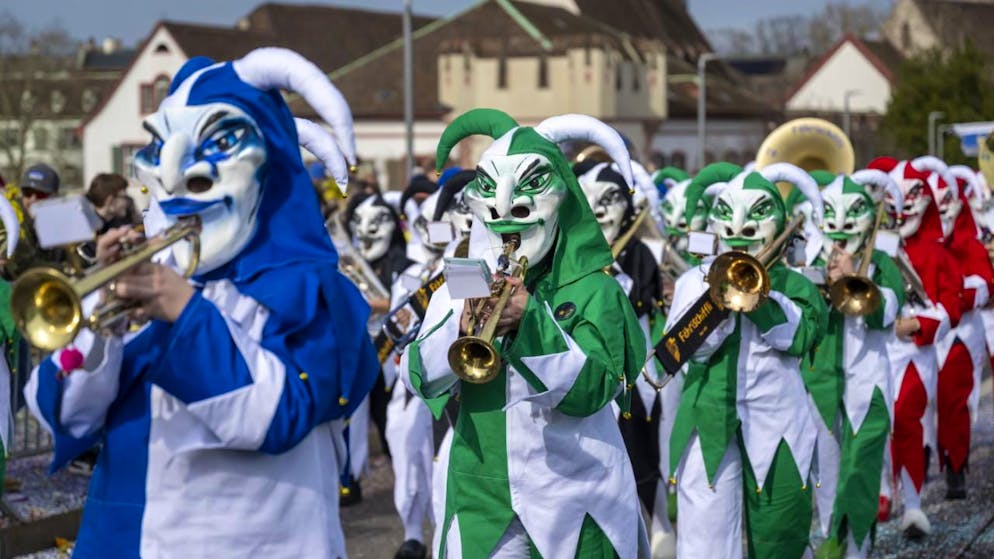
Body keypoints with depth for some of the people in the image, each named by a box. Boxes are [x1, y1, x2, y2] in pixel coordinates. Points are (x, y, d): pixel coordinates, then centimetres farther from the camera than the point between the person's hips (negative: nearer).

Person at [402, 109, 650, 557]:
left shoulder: (592, 292, -5)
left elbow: (590, 390, -16)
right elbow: (420, 380, -3)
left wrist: (531, 322, -27)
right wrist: (461, 328, -22)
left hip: (571, 503, -3)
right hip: (479, 499, 3)